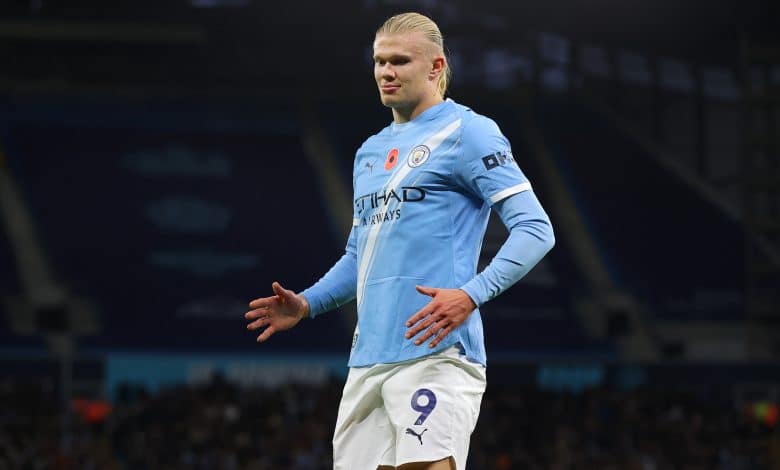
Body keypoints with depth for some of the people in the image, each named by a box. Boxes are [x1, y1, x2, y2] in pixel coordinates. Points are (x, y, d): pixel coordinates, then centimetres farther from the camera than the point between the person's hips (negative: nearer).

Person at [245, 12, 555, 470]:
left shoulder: (467, 132, -2)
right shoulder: (370, 152, 22)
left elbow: (535, 229, -10)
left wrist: (470, 295, -23)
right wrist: (307, 303, 15)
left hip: (435, 351, -8)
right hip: (369, 359, 8)